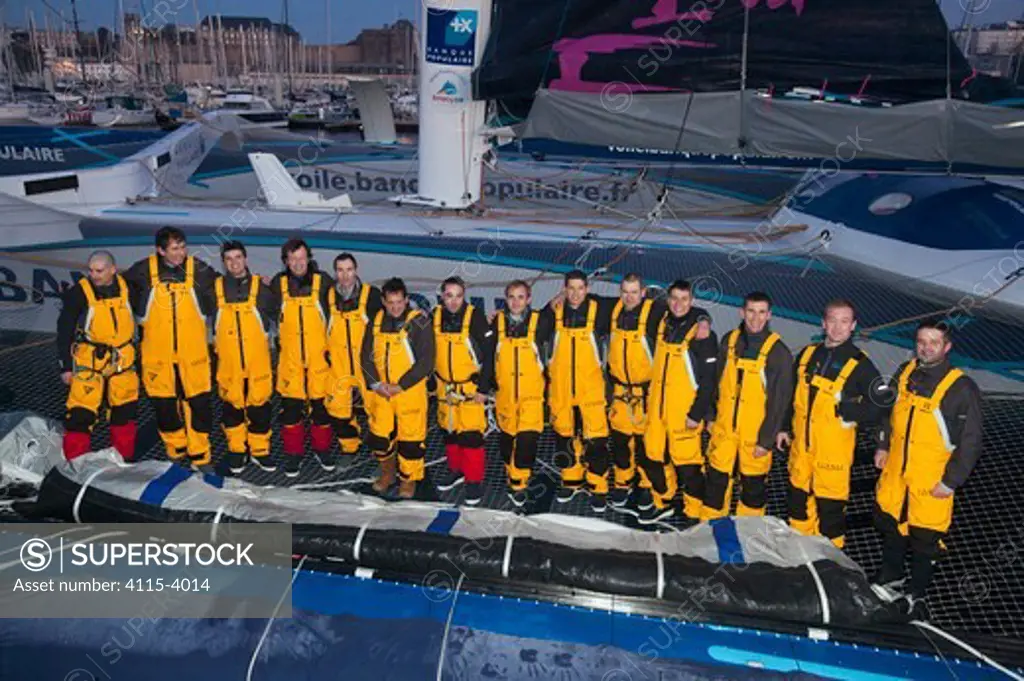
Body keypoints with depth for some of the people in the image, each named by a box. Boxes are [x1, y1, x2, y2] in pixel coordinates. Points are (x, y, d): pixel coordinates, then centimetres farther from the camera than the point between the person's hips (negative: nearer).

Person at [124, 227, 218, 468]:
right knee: (164, 402, 8)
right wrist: (142, 315, 9)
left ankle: (199, 455, 9)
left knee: (199, 402, -2)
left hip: (192, 349, 0)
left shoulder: (199, 270, -3)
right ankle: (176, 449, 25)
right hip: (157, 350, 1)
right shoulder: (144, 270, -4)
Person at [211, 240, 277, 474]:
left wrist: (267, 337, 12)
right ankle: (237, 450, 22)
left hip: (258, 360, -1)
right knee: (231, 406, 8)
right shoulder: (215, 288, 2)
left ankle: (260, 450, 18)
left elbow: (278, 315, 11)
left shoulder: (261, 288, 0)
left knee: (259, 406, 4)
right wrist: (215, 341, 12)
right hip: (228, 360, 1)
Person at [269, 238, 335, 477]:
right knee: (291, 406, 5)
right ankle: (293, 453, 19)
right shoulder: (278, 284, 0)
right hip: (290, 357, 1)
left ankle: (322, 448, 25)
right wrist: (275, 342, 7)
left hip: (320, 356, -1)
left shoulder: (323, 282, -5)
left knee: (321, 403, 8)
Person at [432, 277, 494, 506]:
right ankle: (455, 470, 34)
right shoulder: (435, 316, -1)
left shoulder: (475, 316, -14)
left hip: (471, 387, -5)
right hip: (445, 387, 5)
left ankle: (474, 481, 7)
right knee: (449, 431, 16)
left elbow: (488, 355, -12)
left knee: (471, 433, -5)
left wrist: (484, 388, -13)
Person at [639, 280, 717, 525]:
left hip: (685, 412, -7)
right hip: (657, 408, 7)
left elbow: (709, 379, -14)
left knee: (687, 464, -1)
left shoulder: (701, 332, -14)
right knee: (653, 457, 16)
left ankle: (694, 514, 16)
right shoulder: (664, 323, 6)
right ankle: (662, 502, 35)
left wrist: (697, 413, -16)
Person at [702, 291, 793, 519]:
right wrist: (711, 415, 12)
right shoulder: (729, 340, 1)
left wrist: (767, 439, -12)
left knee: (753, 483, 10)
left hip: (756, 432, -4)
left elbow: (780, 401, -11)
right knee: (716, 477, 12)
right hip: (724, 427, 4)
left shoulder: (778, 352, -13)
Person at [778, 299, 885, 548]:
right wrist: (785, 428, 18)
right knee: (798, 498, 18)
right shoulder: (807, 354, 5)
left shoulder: (860, 364, -10)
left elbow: (876, 408, -9)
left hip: (834, 449, -5)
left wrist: (849, 410, -23)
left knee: (830, 506, 2)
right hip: (801, 444, 5)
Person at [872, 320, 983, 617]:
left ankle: (916, 595, 29)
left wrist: (951, 481, -13)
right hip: (895, 471, 6)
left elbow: (971, 441, -13)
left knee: (924, 540, 7)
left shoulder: (962, 388, -17)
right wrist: (883, 445, 13)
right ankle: (891, 577, 44)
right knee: (890, 525, 21)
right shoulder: (905, 372, 0)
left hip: (932, 480, -5)